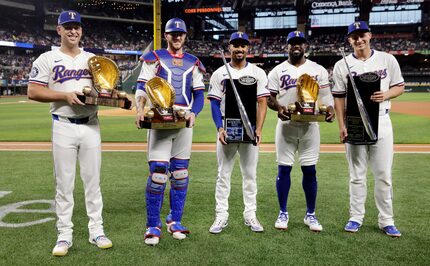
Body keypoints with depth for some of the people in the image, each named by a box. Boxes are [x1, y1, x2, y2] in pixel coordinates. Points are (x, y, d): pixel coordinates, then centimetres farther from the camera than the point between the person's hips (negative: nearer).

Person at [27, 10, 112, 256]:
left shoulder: (93, 59, 14)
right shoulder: (47, 59, 2)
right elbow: (33, 92, -5)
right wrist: (66, 95, -16)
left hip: (91, 125, 3)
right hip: (63, 126, -3)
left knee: (93, 180, 6)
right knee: (64, 183, 2)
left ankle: (97, 231, 15)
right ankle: (65, 235, 12)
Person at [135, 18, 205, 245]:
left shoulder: (193, 63, 15)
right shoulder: (154, 58, 7)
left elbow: (199, 94, 13)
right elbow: (142, 86, -1)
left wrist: (193, 112, -8)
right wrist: (140, 110, -19)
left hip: (184, 121, 4)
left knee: (180, 173, 7)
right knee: (158, 172, -9)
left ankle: (175, 221, 21)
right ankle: (153, 226, 2)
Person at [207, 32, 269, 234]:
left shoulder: (258, 73, 5)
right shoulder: (219, 74, 5)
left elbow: (262, 103, -1)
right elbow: (214, 104, 2)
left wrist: (258, 130, -12)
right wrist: (220, 129, -12)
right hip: (227, 131, 0)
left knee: (250, 174, 7)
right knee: (223, 174, 4)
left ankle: (250, 215, 17)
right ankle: (221, 216, 12)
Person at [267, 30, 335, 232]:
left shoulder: (318, 70, 8)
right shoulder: (278, 70, 7)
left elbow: (326, 95, 5)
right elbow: (269, 97, 4)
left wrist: (330, 109, -16)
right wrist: (278, 107, -17)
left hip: (310, 125, 0)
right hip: (286, 125, 0)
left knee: (310, 170, 3)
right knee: (284, 168, 2)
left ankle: (310, 215, 16)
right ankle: (283, 213, 15)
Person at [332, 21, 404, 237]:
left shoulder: (387, 60, 5)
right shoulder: (342, 65, 3)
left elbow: (400, 87, 10)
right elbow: (338, 97, 2)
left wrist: (386, 94, -12)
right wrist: (341, 126, -5)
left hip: (381, 122, 1)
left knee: (384, 175, 4)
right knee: (357, 175, 7)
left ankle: (386, 221, 14)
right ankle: (356, 218, 18)